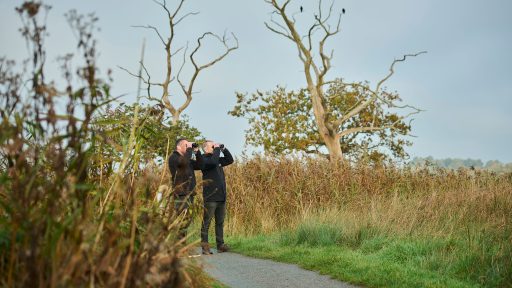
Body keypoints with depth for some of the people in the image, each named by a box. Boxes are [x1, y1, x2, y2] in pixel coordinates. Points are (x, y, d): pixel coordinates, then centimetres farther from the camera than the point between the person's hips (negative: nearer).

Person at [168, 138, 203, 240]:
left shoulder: (187, 158, 22)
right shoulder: (173, 157, -4)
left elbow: (200, 165, 16)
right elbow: (184, 162, -25)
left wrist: (197, 152, 9)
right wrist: (189, 149, -13)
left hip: (189, 193, 9)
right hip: (181, 194, -9)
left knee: (186, 219, 9)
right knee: (185, 218, -17)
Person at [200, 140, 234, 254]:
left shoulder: (218, 159, 17)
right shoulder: (204, 160, -8)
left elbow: (230, 160, 20)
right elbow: (213, 162, -27)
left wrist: (223, 149, 9)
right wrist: (217, 149, -14)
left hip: (221, 197, 8)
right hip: (210, 197, -8)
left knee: (220, 222, 10)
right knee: (206, 222, -4)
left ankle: (220, 245, 15)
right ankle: (205, 246, -2)